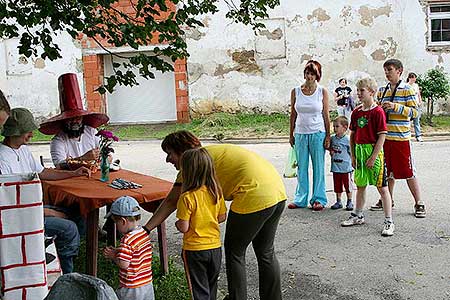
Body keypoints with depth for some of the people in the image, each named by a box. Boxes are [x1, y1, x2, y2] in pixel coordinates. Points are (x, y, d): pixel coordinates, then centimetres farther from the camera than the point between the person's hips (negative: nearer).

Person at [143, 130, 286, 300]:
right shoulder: (210, 153, 23)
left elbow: (171, 202, -4)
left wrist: (146, 229, 1)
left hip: (255, 196, -9)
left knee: (234, 252, 11)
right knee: (266, 252, 22)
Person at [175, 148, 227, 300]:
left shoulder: (187, 198, -21)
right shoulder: (216, 192, -5)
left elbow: (183, 227, -18)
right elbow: (222, 217, 5)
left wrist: (177, 223, 2)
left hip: (194, 249, -5)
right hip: (215, 247, 5)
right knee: (211, 286, 24)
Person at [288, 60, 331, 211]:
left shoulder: (322, 92, 0)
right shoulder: (295, 92, 4)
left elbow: (326, 115, 1)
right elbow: (293, 115, 9)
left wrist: (328, 136, -3)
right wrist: (291, 134, 8)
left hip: (317, 133, -2)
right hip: (300, 134, 2)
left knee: (318, 167, 3)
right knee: (301, 167, 7)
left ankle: (318, 199, 13)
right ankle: (300, 199, 17)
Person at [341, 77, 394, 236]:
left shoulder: (378, 111, -11)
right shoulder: (356, 112, 9)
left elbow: (382, 136, -14)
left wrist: (373, 157, -17)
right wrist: (353, 155, 8)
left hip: (374, 151, -6)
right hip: (359, 151, 7)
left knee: (382, 187, -1)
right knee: (360, 186, 17)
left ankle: (389, 222, 5)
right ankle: (358, 216, 30)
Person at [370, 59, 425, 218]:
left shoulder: (407, 90, -4)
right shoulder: (382, 90, 12)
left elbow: (414, 112, -10)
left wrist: (395, 107, -21)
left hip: (401, 138, -5)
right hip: (385, 137, 5)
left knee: (408, 172, -2)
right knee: (388, 171, 14)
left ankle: (419, 204, 8)